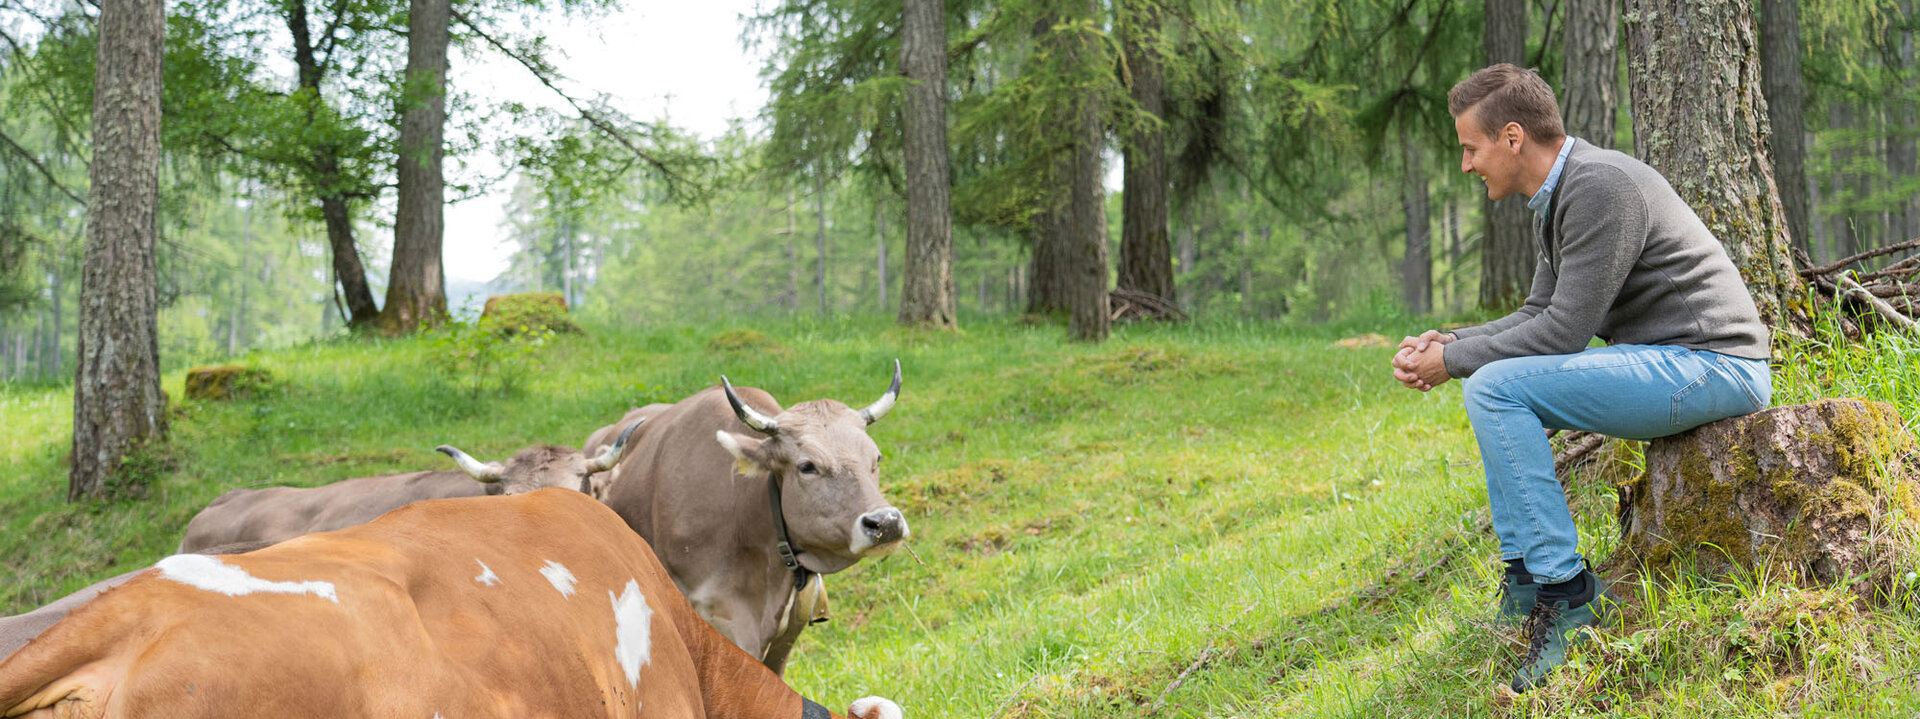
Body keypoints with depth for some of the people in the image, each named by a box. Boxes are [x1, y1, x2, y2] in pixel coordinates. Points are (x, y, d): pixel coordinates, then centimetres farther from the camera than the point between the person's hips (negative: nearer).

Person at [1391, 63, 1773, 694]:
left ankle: (1566, 589, -15)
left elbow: (1565, 329, -21)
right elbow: (1539, 314, 21)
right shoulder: (1555, 199, 13)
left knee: (1496, 388, -18)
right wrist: (1449, 342, 6)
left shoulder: (1601, 187, -19)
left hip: (1714, 364, -10)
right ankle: (1525, 575, 7)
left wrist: (1453, 361, -10)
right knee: (1492, 382, 13)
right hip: (1666, 359, 10)